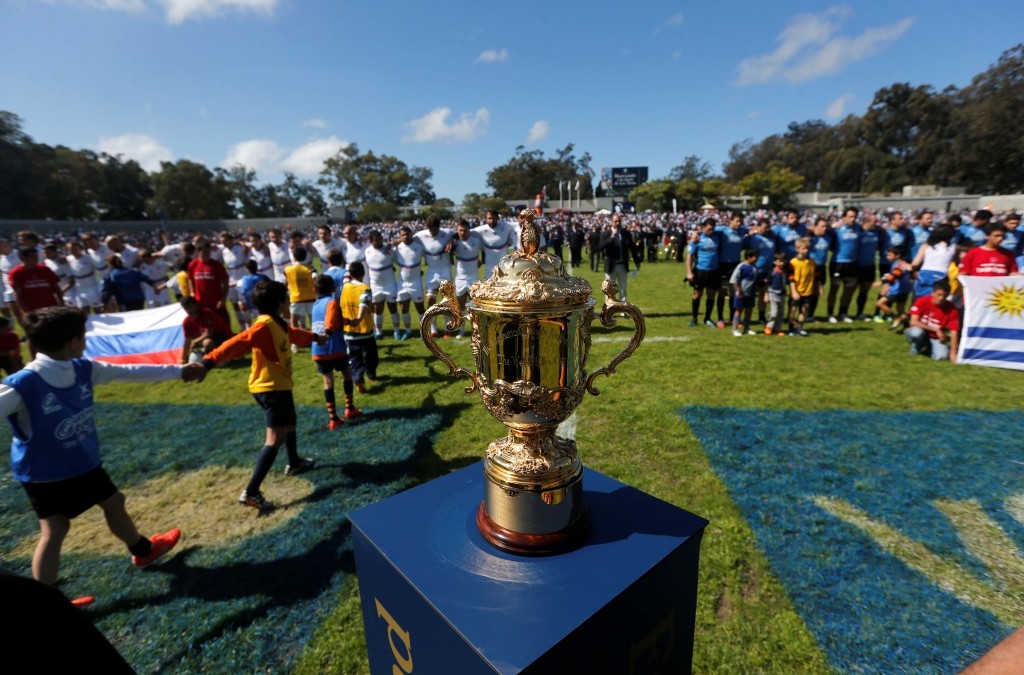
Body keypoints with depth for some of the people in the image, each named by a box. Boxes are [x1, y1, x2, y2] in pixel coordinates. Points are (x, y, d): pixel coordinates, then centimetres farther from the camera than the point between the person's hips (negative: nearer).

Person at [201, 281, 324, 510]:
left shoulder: (278, 324, 11)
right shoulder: (264, 325, -21)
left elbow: (294, 334, 33)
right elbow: (236, 344, -32)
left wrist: (315, 337, 50)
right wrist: (209, 361, -44)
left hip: (279, 385, 11)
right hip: (270, 387, -11)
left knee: (290, 423, 28)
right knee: (276, 437, -12)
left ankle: (295, 463, 49)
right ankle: (250, 492, -10)